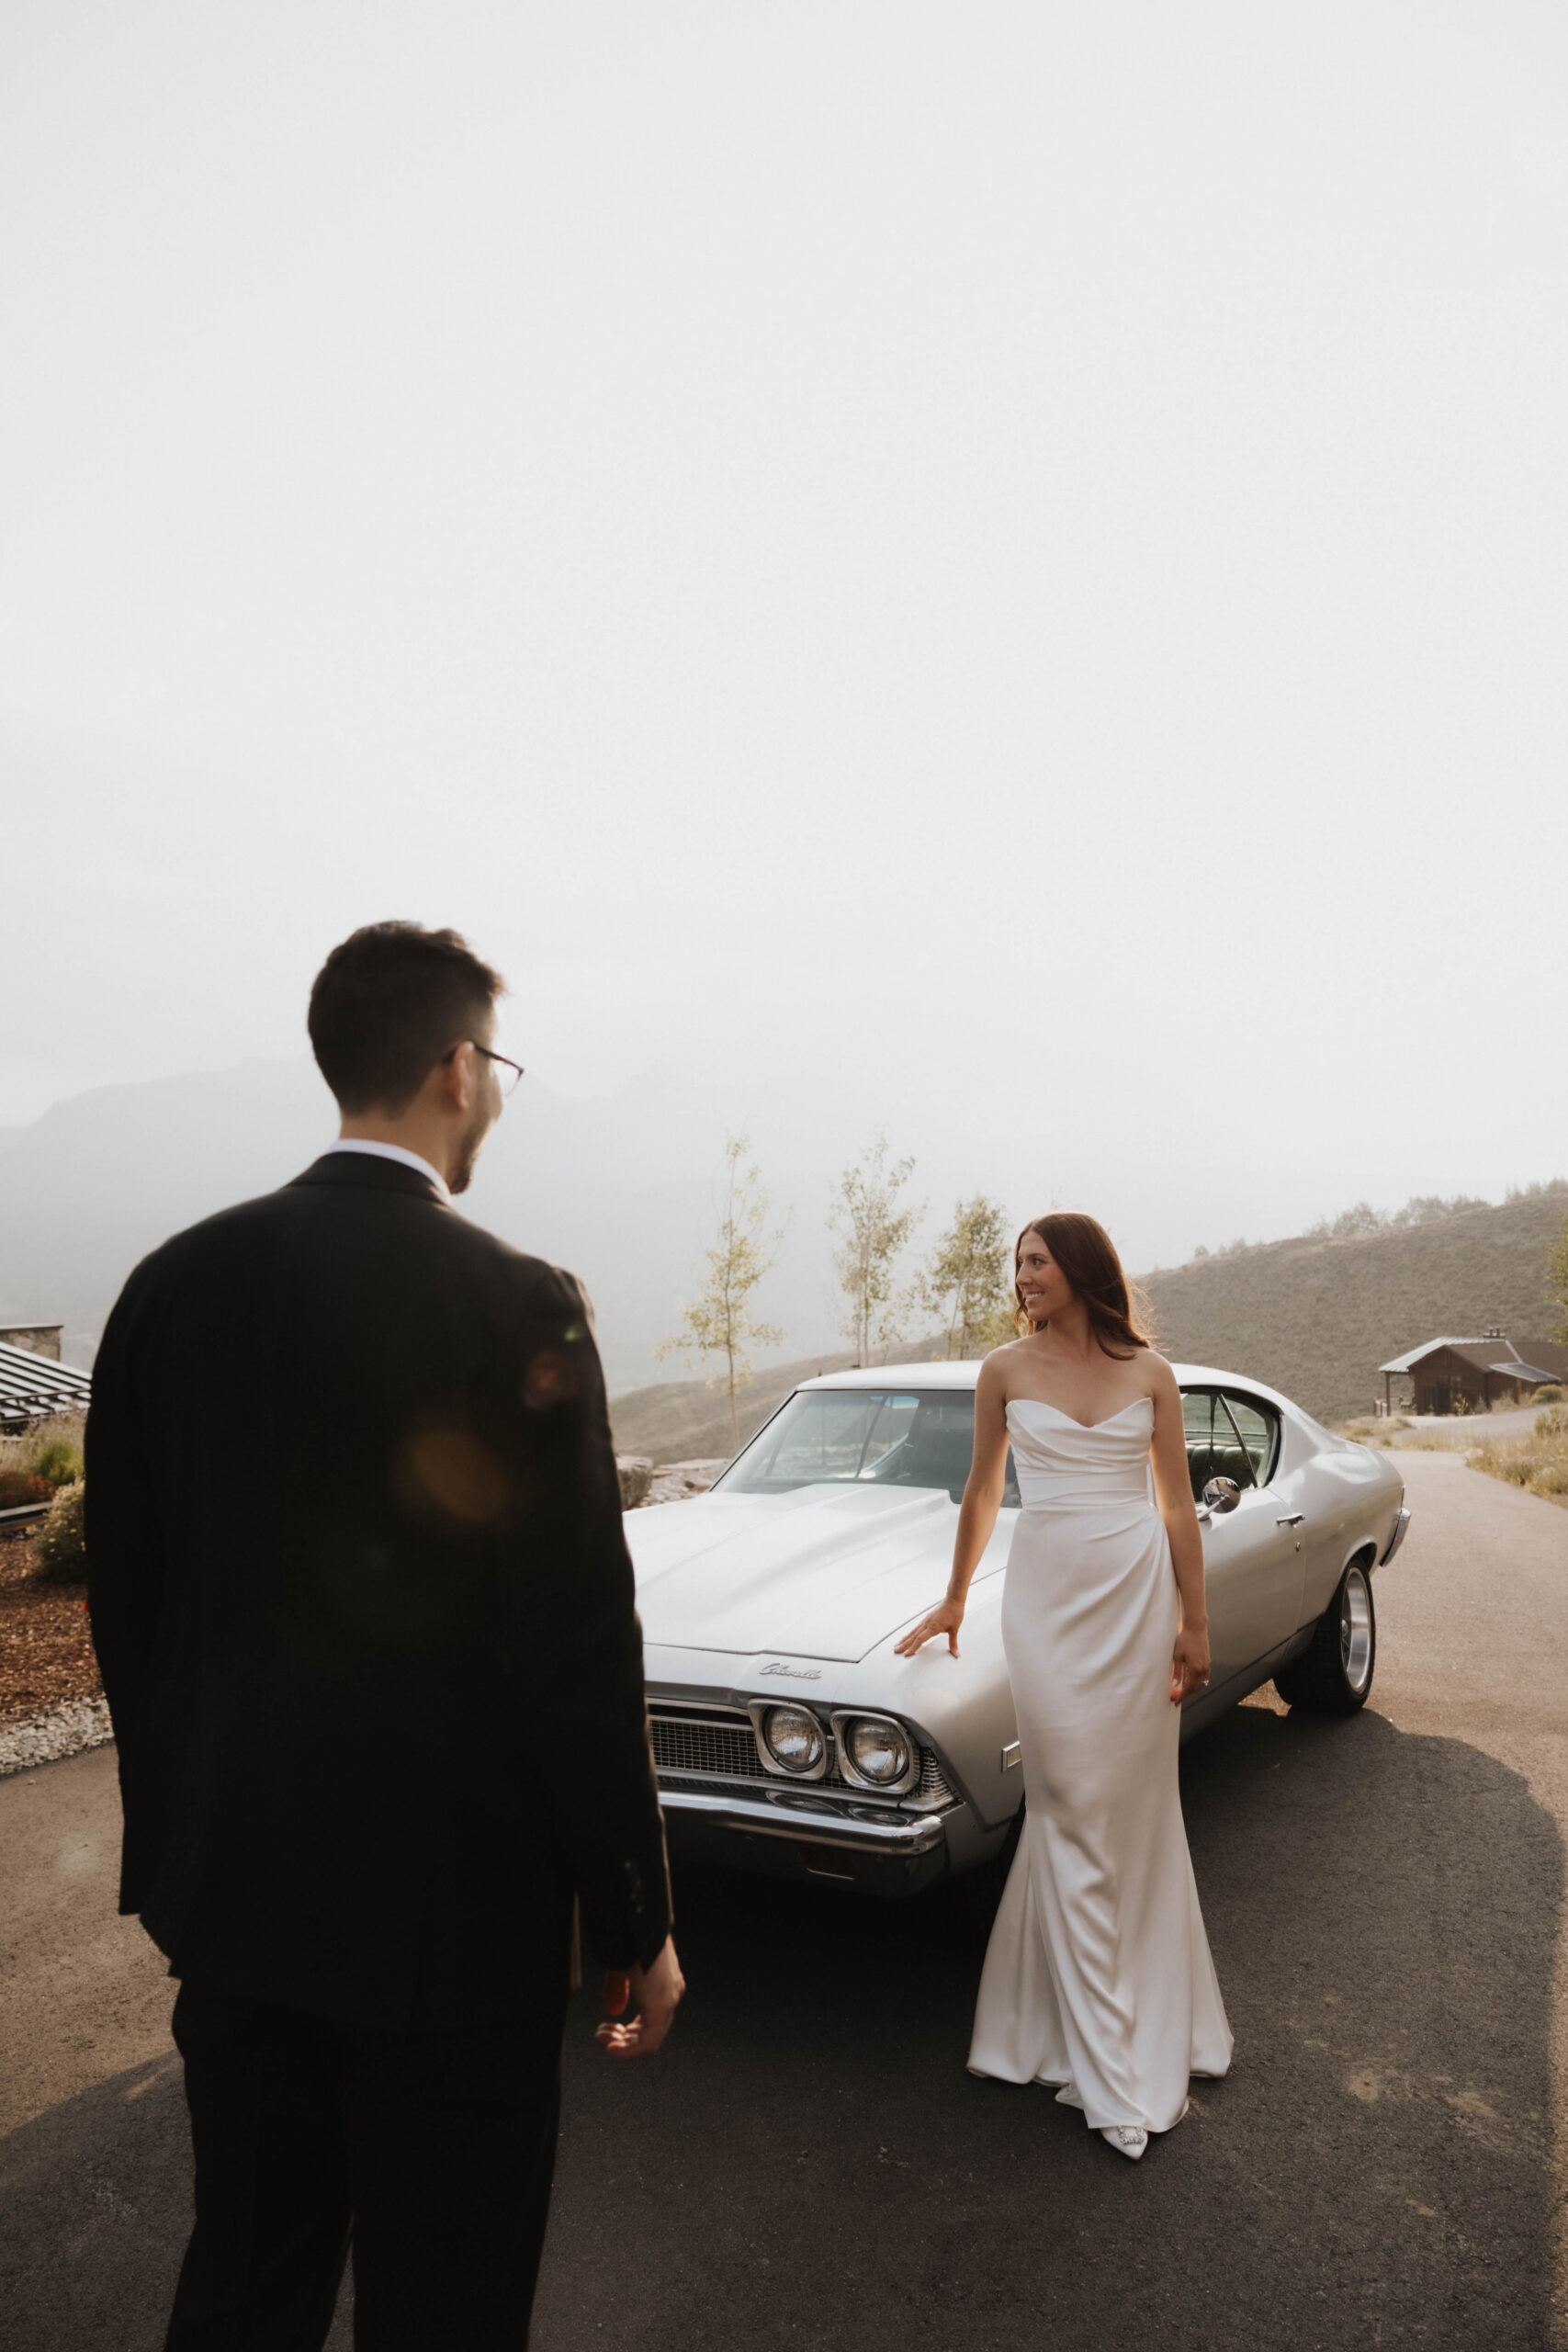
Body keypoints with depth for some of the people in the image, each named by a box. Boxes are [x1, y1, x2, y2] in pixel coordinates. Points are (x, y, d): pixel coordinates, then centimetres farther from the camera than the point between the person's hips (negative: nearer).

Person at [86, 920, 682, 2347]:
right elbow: (579, 1652, -18)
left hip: (230, 1900, 6)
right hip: (452, 1910, -5)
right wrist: (639, 1926, -5)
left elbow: (126, 1603, 4)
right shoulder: (516, 1306, -20)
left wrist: (175, 1849, 16)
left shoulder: (175, 1283, -4)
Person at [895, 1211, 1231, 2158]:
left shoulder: (1150, 1372, 1)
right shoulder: (1007, 1370, 1)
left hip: (1139, 1596, 1)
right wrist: (954, 1602, 17)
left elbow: (1179, 1506, 4)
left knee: (1141, 1814, 9)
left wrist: (1195, 1624, 2)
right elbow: (982, 1495, 10)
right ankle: (1111, 2072, 15)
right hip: (1048, 1597, 0)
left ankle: (1156, 2024, 30)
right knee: (1074, 1822, 2)